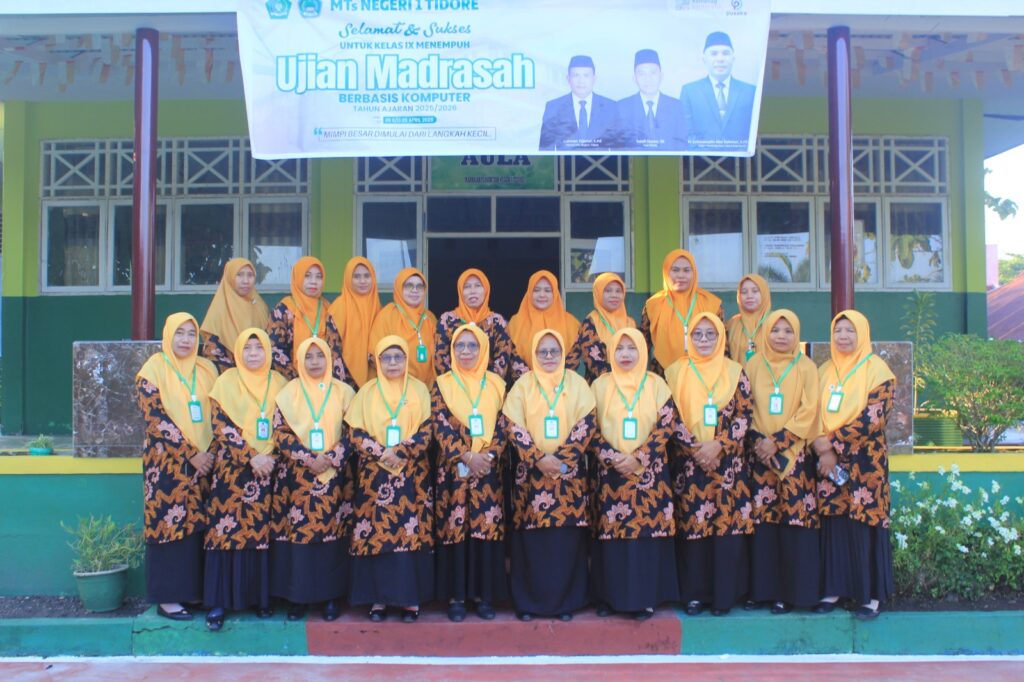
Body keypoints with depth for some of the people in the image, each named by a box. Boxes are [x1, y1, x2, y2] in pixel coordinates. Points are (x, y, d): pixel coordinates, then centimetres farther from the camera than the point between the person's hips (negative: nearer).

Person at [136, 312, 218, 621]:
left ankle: (196, 590, 16)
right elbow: (156, 419, -11)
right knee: (171, 525, -2)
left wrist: (211, 453, -3)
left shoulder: (206, 369, 10)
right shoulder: (153, 370, -4)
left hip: (205, 462, 4)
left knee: (200, 527, 6)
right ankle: (167, 597, 7)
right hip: (168, 463, -4)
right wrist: (191, 454, -15)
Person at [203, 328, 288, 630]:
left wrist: (270, 457, -8)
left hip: (268, 472, 2)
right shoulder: (226, 382, 2)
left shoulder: (279, 383, 9)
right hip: (232, 472, -2)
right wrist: (250, 458, -15)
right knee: (227, 533, -5)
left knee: (264, 533, 4)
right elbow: (221, 428, -6)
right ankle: (218, 602, 1)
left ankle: (261, 597, 14)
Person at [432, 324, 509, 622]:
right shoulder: (442, 385, 2)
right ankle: (456, 596, 9)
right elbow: (441, 428, -5)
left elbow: (502, 427, 3)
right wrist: (467, 457, -15)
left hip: (488, 469, 2)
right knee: (454, 529, 0)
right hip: (454, 470, -1)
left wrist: (488, 455, -12)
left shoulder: (496, 384, 8)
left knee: (488, 529, 2)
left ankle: (484, 593, 12)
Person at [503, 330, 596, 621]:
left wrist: (561, 459, -12)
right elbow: (514, 428, -3)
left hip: (570, 473, 1)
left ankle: (566, 600, 13)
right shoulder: (523, 385, 4)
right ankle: (528, 601, 11)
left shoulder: (577, 383, 6)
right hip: (531, 472, 0)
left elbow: (586, 424, -2)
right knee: (531, 538, 0)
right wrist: (539, 459, -14)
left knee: (568, 537, 1)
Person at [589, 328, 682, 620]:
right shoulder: (600, 385, 6)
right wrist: (611, 457, -12)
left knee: (647, 529, -1)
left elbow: (667, 424, -2)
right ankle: (609, 595, 11)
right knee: (610, 533, 0)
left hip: (648, 472, 0)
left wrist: (638, 458, -11)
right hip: (610, 472, 0)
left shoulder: (657, 384, 4)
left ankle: (645, 597, 9)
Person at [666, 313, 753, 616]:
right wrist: (690, 447, -9)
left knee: (728, 524, -1)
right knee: (691, 525, 0)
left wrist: (719, 444, -11)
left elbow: (744, 415, 1)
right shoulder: (675, 371, 5)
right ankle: (694, 593, 11)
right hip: (688, 463, 0)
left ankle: (724, 594, 10)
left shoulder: (735, 372, 6)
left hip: (728, 463, 0)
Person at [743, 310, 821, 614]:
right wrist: (757, 438, -9)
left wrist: (778, 441, -11)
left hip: (794, 454, -1)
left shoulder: (806, 367, 3)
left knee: (795, 522, -4)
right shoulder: (754, 365, 9)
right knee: (760, 522, 0)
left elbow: (808, 411, -3)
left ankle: (791, 591, 4)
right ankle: (761, 588, 9)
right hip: (759, 452, 2)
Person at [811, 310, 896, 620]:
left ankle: (871, 594, 9)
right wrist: (823, 448, -10)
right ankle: (835, 588, 15)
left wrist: (833, 443, -14)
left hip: (865, 462, -4)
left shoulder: (877, 370, -4)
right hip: (829, 462, 4)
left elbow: (872, 418, -13)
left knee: (865, 523, -1)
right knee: (833, 524, 6)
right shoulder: (824, 371, 12)